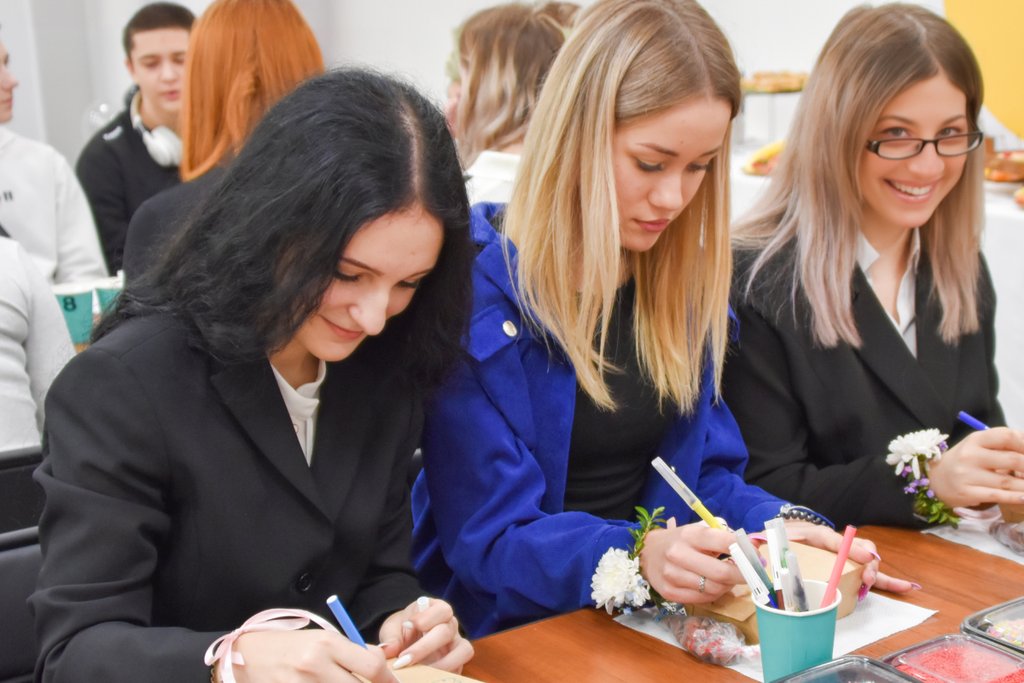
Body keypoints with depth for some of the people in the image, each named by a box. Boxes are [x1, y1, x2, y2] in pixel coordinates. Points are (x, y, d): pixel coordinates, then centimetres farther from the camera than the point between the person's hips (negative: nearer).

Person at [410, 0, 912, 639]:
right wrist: (639, 556, -32)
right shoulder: (477, 287, -15)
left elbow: (708, 471, 10)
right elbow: (491, 536, -15)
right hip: (515, 630, -5)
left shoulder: (687, 280, 6)